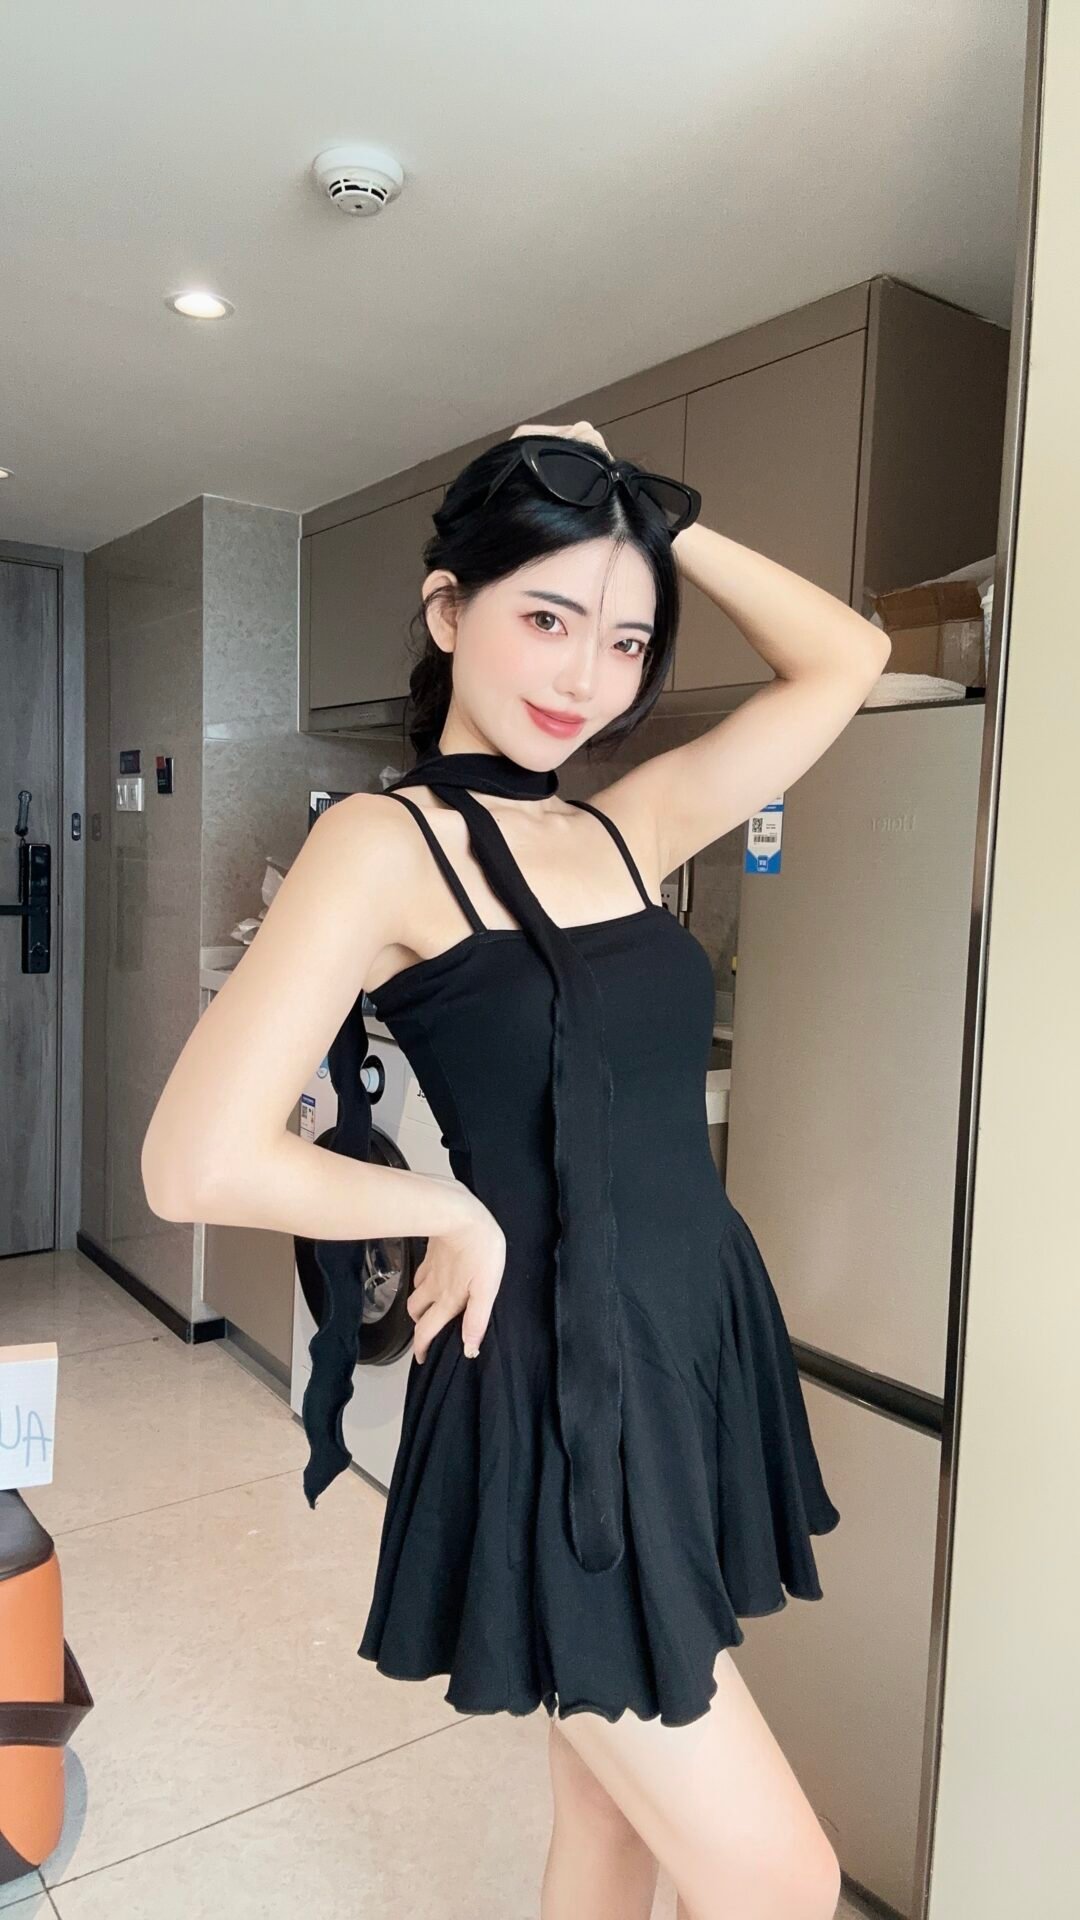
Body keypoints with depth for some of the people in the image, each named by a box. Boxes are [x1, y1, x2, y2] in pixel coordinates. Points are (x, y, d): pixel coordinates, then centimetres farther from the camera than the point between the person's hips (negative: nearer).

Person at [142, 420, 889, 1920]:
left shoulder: (625, 828, 6)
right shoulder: (387, 843, -12)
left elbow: (846, 660, 10)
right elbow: (199, 1164, -21)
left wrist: (662, 513, 6)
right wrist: (458, 1213, -10)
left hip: (703, 1356, 7)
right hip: (557, 1392, -6)